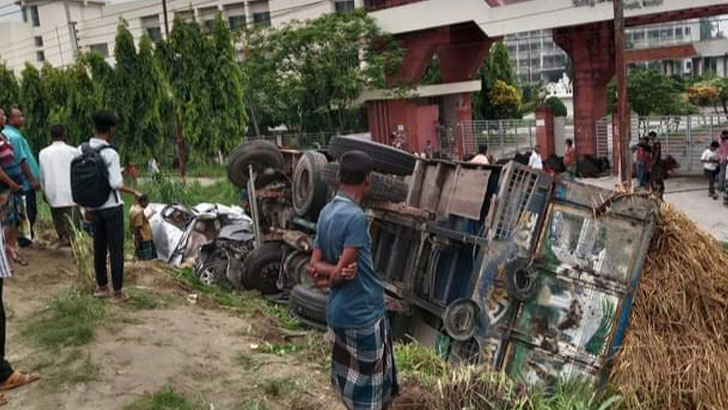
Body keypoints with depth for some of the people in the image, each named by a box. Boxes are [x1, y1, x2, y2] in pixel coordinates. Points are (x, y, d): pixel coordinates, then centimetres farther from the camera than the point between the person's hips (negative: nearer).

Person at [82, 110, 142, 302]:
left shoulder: (81, 150, 0)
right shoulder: (110, 154, -17)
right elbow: (116, 184, -23)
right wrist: (134, 192, -6)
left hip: (94, 207, 6)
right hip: (112, 207, -6)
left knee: (99, 247, 16)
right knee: (116, 249, 2)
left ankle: (102, 287, 27)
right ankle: (117, 292, 7)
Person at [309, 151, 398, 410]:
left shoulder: (326, 212, 4)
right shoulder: (356, 217, -22)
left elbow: (314, 265, 5)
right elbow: (342, 272, -21)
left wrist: (325, 272, -11)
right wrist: (332, 279, -2)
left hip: (338, 312, 8)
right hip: (364, 314, -8)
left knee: (350, 378, 22)